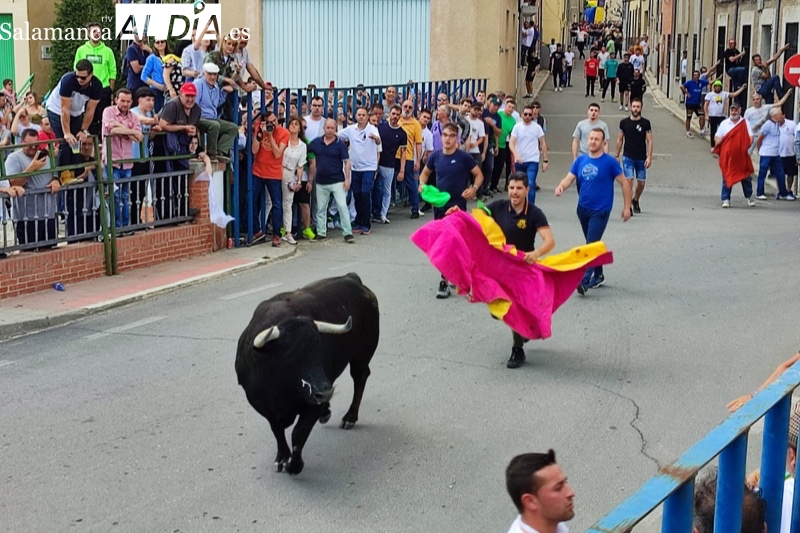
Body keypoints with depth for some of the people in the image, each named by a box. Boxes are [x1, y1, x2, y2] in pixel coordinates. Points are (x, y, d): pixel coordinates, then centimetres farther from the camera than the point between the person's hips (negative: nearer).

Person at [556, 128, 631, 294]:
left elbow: (625, 183, -4)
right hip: (583, 209, 6)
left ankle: (584, 281, -18)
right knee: (592, 244, 17)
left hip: (600, 211, -6)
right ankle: (598, 276, 32)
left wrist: (627, 207, -6)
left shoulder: (609, 162, -9)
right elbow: (569, 178, -2)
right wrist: (561, 186, -25)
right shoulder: (580, 160, 4)